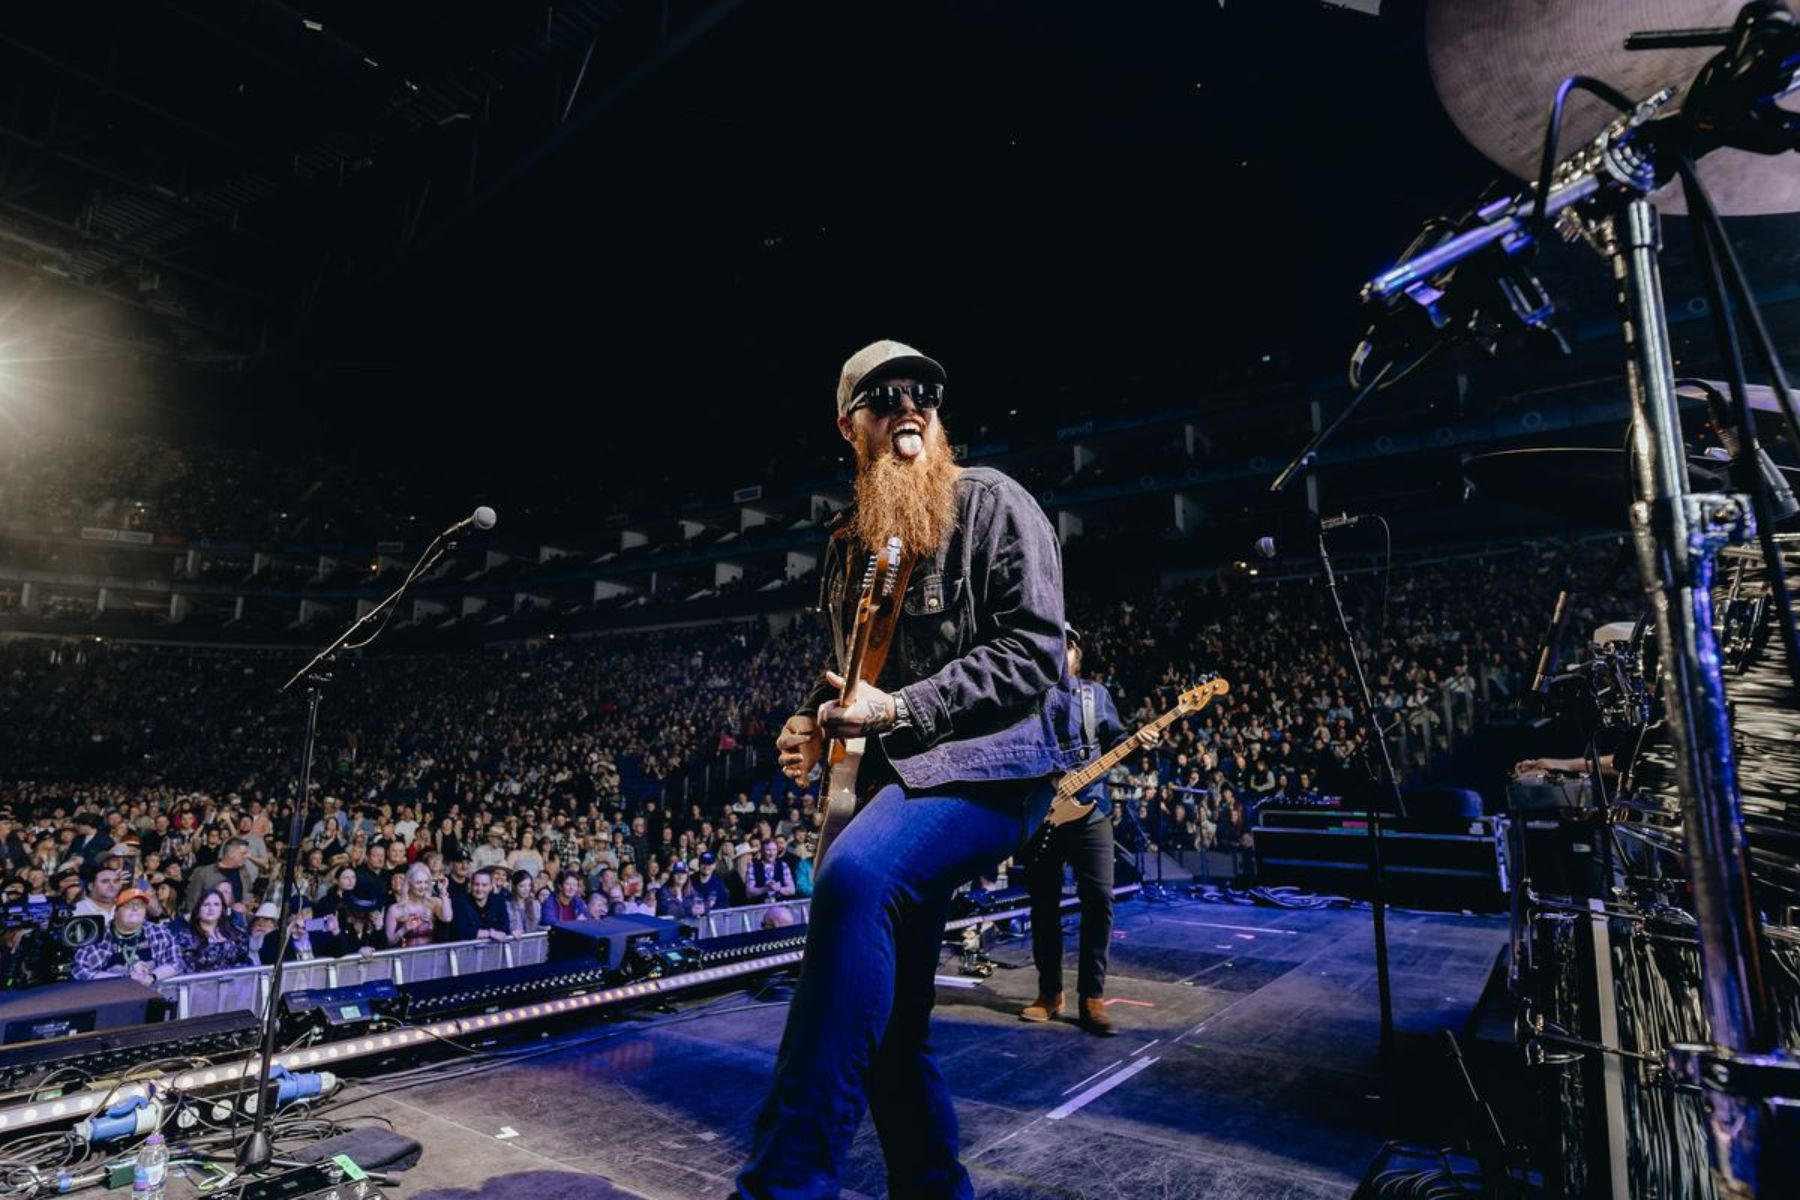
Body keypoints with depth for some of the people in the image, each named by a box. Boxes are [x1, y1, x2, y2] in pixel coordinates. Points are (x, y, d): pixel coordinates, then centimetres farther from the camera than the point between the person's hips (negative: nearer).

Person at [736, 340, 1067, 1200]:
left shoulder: (992, 503, -4)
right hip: (891, 778, 8)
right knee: (887, 1026, 10)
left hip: (980, 765, -7)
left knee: (855, 874, -36)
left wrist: (901, 711, -19)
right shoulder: (849, 541, 16)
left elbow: (1035, 650, -13)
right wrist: (817, 724, 3)